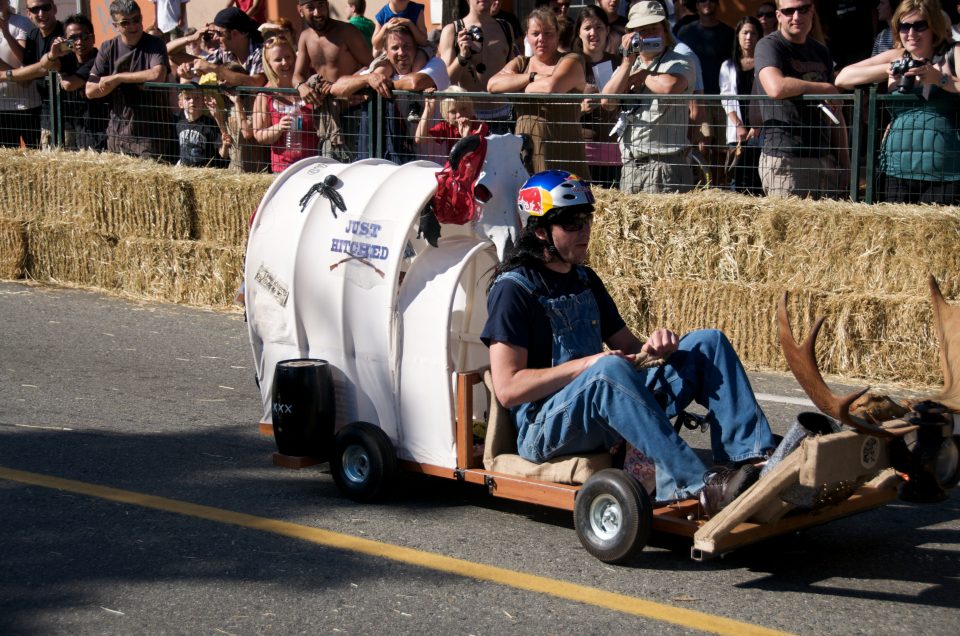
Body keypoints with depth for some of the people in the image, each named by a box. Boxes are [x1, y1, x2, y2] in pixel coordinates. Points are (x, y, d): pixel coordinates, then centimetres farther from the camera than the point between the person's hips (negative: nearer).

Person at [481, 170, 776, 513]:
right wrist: (589, 364, -22)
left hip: (607, 408, 8)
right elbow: (508, 388, -16)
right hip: (545, 429, -8)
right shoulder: (513, 289, -7)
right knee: (612, 370, -39)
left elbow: (627, 346, 22)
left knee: (708, 343, -3)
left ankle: (753, 459, -25)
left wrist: (654, 345, -3)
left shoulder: (585, 280, 18)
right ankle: (699, 486, -45)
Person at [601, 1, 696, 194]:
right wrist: (628, 61, -4)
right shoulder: (626, 66, 17)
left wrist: (640, 75, -6)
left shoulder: (679, 63, -1)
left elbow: (670, 86, -25)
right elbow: (607, 102, 1)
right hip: (630, 165, 6)